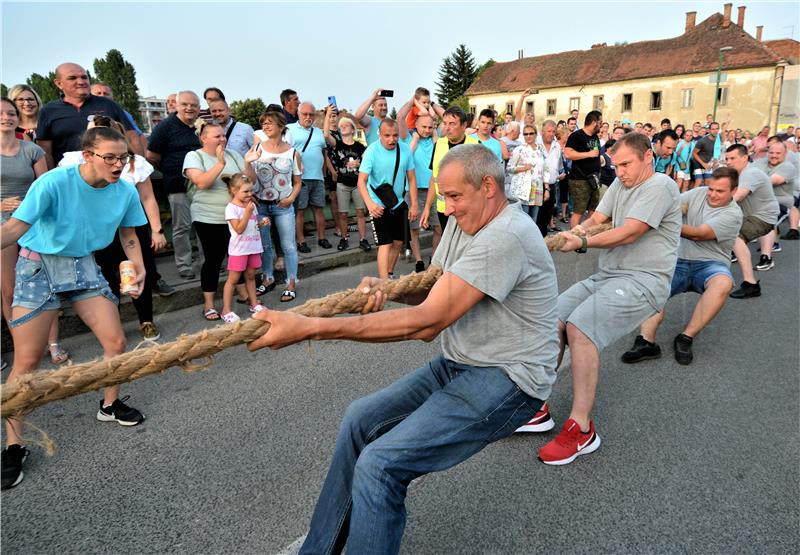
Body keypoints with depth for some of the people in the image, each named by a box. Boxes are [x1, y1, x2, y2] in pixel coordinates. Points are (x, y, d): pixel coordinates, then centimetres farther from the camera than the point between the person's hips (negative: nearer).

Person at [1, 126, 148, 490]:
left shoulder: (125, 192, -9)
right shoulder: (54, 183, -23)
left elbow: (128, 234, 5)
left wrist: (139, 269, -9)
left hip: (83, 265, 4)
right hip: (39, 267, -4)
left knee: (116, 342, -1)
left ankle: (110, 405, 27)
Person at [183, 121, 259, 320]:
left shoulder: (233, 154, 6)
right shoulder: (194, 156, -5)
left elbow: (250, 181, 4)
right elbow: (202, 183, -21)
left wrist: (247, 163, -14)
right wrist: (220, 163, -28)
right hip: (209, 219, -4)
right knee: (213, 260, 0)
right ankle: (208, 304, 13)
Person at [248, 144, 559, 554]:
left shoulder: (505, 236, -25)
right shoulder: (464, 221, 7)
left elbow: (426, 323, -30)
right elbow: (431, 287, 11)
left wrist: (310, 328, -31)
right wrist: (384, 288, -13)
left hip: (506, 380, -9)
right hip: (460, 365, 10)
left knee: (379, 465, -20)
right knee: (360, 420, 8)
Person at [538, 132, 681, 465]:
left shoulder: (659, 186, -8)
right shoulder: (620, 184, 19)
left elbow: (629, 233, -17)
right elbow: (597, 219, 12)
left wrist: (583, 243, -19)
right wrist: (579, 229, -8)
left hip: (643, 280, -9)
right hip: (606, 276, 9)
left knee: (579, 326, -29)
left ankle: (582, 430, -22)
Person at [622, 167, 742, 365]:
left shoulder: (733, 214, -4)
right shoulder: (698, 193, 10)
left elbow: (698, 234, -18)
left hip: (710, 264, -2)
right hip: (679, 260, 3)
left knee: (723, 283, -36)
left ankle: (686, 338, -27)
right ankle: (646, 341, -39)